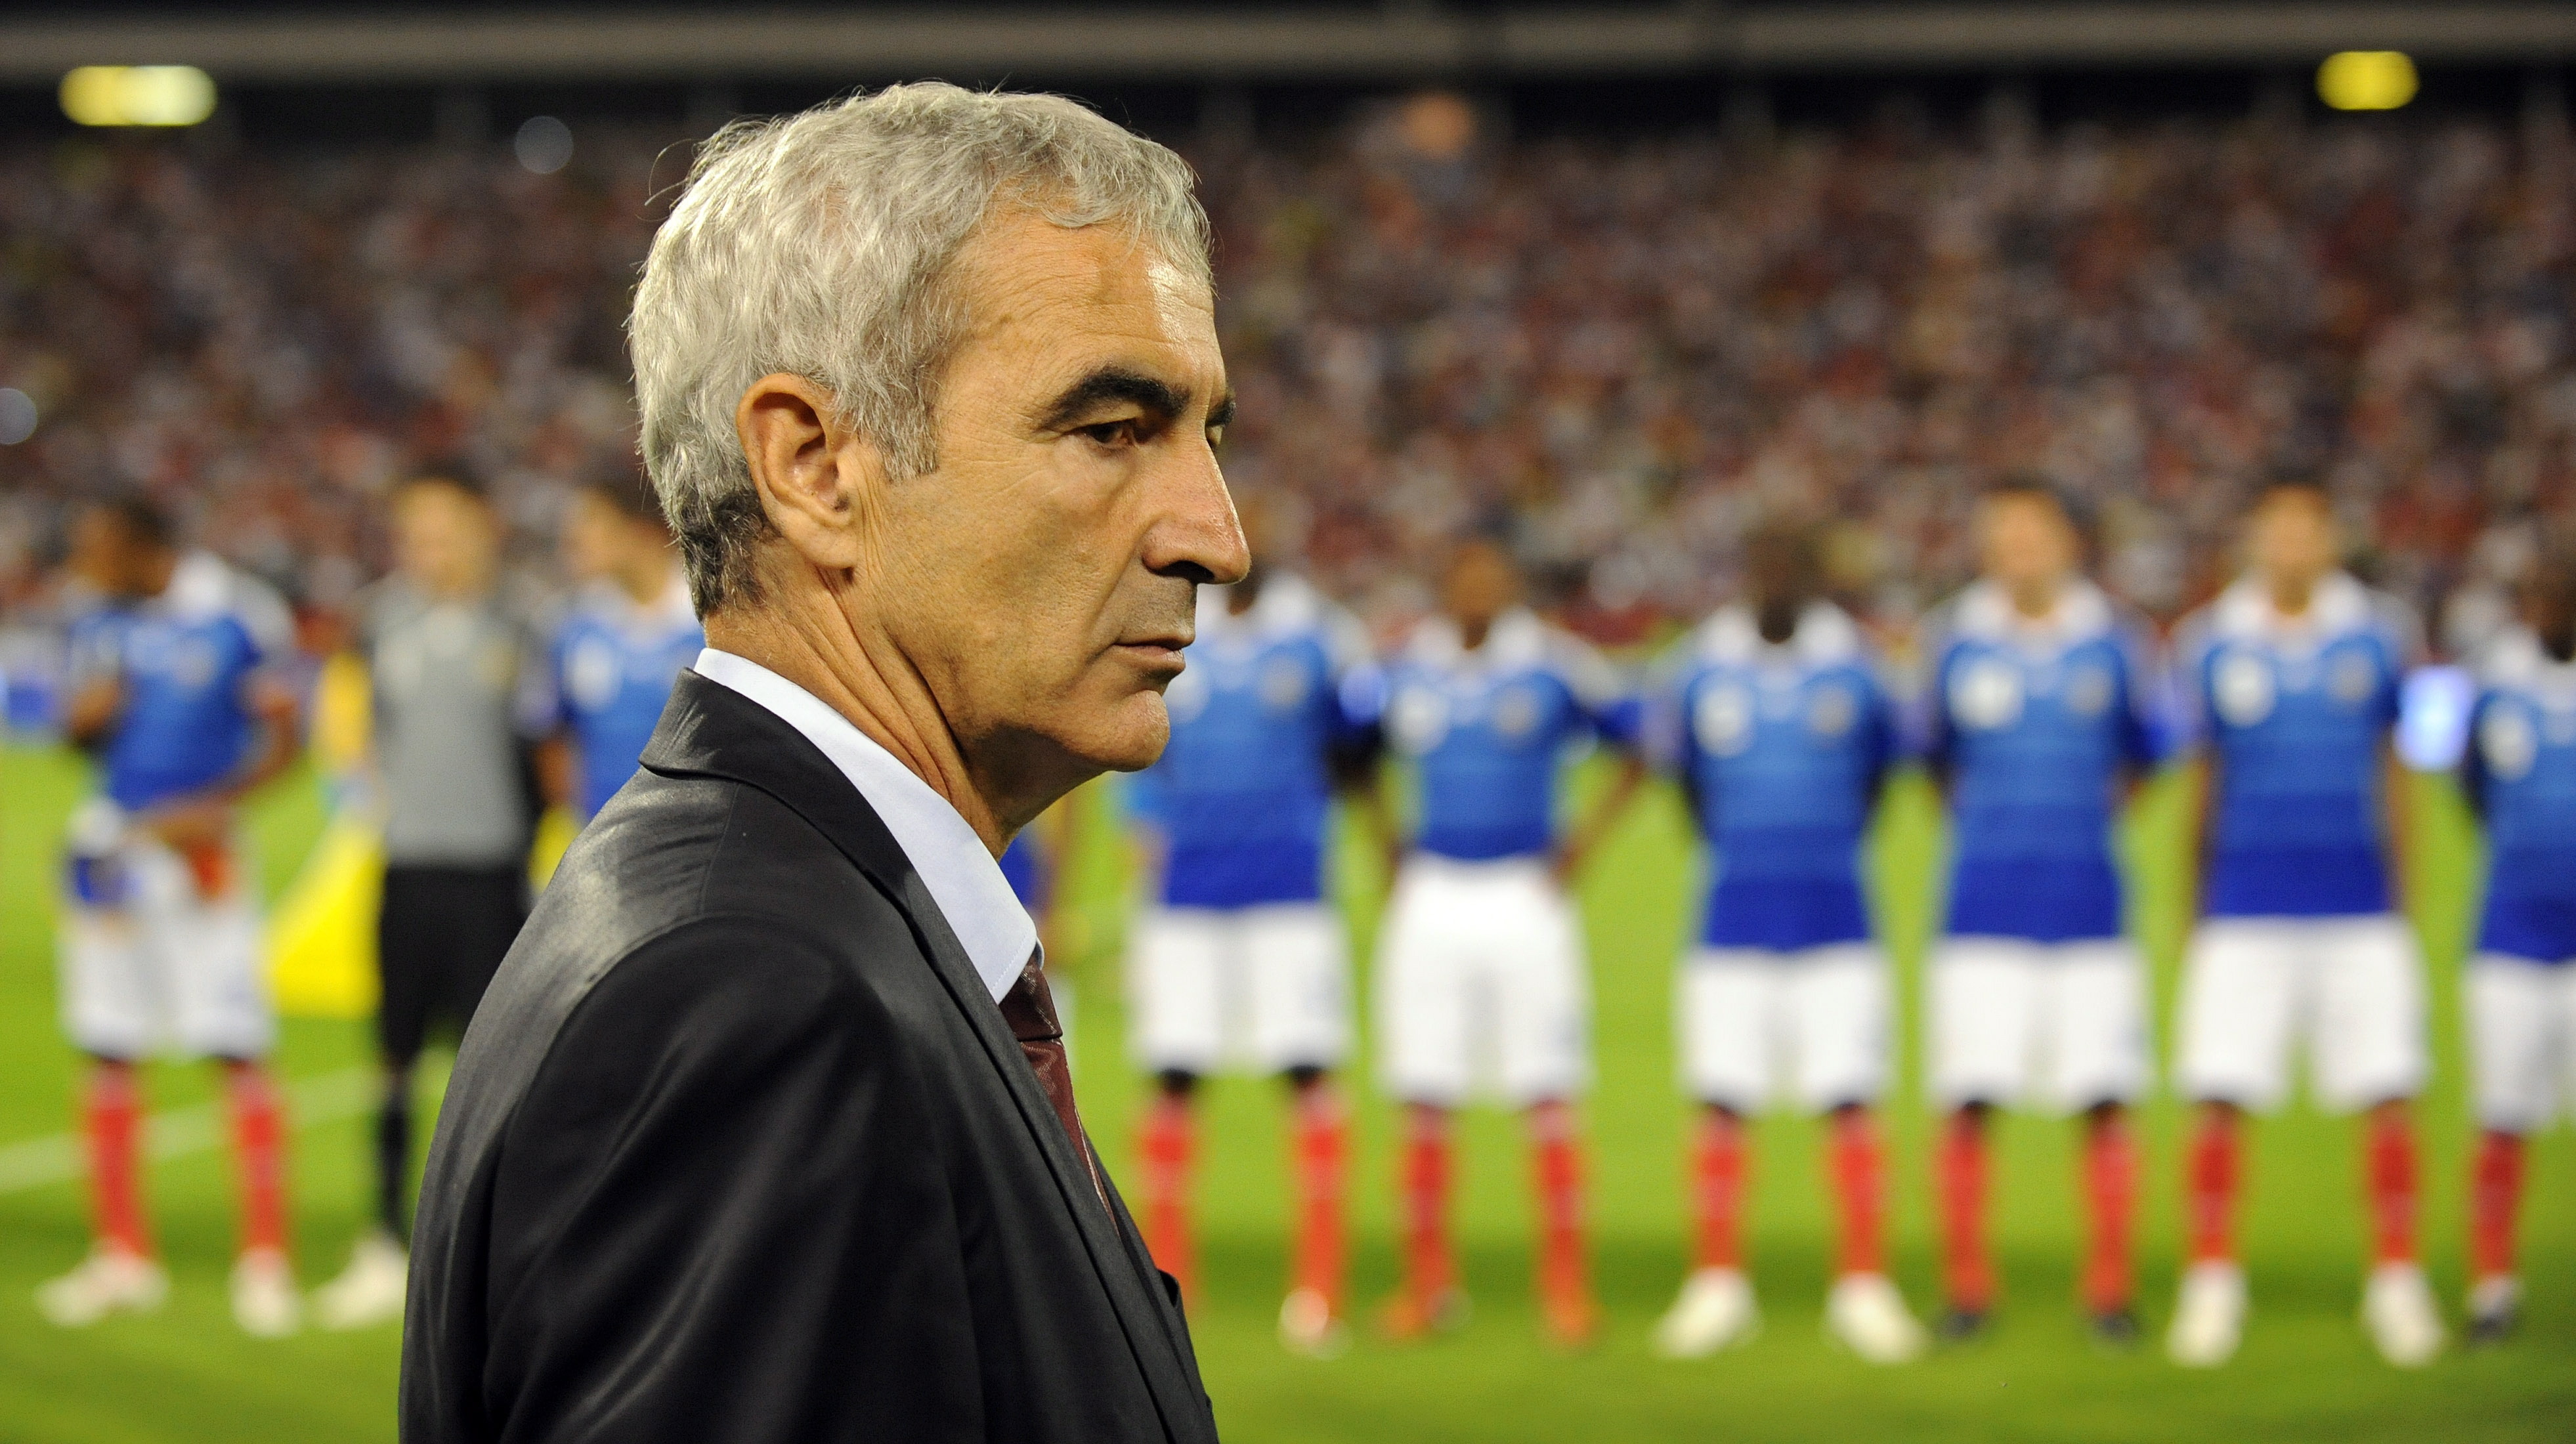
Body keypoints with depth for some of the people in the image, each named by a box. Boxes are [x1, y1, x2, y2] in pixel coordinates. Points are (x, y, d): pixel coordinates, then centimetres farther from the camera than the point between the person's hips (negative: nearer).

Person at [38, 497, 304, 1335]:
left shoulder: (238, 619, -10)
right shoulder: (102, 626, 7)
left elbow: (281, 742, -6)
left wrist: (216, 807, -18)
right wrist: (84, 719, -6)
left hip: (199, 850, -6)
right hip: (111, 849, 6)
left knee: (237, 1051, -7)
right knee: (108, 1052, 8)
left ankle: (264, 1259, -1)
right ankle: (123, 1255, 18)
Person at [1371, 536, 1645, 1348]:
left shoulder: (1555, 666, -2)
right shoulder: (1405, 672, 6)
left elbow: (1641, 747, 6)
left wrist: (1587, 838, -1)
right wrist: (1389, 852, 10)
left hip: (1525, 895, -2)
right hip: (1431, 898, 3)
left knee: (1547, 1099, -4)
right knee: (1424, 1101, 1)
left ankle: (1564, 1284, 1)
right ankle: (1428, 1281, 11)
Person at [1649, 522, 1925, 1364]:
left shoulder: (1850, 671, -1)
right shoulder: (1703, 673, 0)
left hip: (1833, 916, -1)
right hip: (1734, 916, 1)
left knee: (1852, 1102, -5)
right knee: (1722, 1102, 0)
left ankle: (1863, 1287, 1)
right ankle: (1718, 1287, 9)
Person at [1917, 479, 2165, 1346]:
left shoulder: (2111, 642, 3)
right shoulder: (1959, 642, 3)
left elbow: (2144, 755, 16)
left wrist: (2091, 821, 12)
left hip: (2086, 896, 0)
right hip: (1986, 903, 0)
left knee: (2105, 1100, -2)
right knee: (1970, 1098, -5)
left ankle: (2109, 1290, 7)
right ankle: (1967, 1288, 6)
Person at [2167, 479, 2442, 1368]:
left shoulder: (2377, 637, 4)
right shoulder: (2213, 645, 4)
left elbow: (2395, 773, 12)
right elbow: (2202, 783, 12)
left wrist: (2400, 895, 11)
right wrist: (2198, 905, 13)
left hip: (2360, 906, 0)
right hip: (2246, 910, 0)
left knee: (2388, 1095, -3)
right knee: (2220, 1097, -5)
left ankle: (2396, 1279, 9)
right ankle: (2212, 1280, 7)